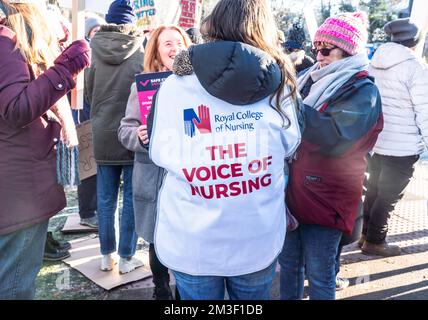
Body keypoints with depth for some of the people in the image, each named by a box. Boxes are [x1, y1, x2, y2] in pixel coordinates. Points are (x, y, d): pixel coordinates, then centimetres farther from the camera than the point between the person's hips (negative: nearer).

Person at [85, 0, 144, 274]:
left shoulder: (97, 51, -2)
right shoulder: (141, 51, -8)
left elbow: (89, 91, 7)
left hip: (103, 135, 2)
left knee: (106, 198, 12)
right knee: (131, 198, 8)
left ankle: (107, 256, 22)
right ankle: (127, 258, 16)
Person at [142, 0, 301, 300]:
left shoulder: (176, 83, -11)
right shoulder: (278, 82, -6)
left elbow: (159, 152, -2)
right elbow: (290, 145, 7)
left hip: (193, 239, -1)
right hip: (259, 237, 2)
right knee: (253, 298, 25)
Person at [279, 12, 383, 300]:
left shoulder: (362, 92, -11)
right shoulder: (313, 80, 9)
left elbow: (335, 138, -26)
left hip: (325, 198, -6)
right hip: (294, 190, 6)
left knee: (318, 274, 7)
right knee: (288, 261, 19)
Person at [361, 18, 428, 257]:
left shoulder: (375, 63, 6)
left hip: (374, 140, 7)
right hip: (402, 146, -6)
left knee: (374, 188, 19)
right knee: (389, 196, 6)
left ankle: (366, 233, 29)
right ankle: (374, 241, 16)